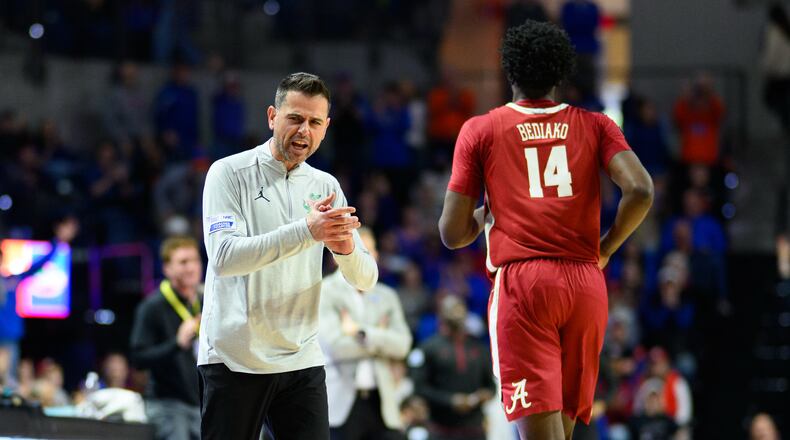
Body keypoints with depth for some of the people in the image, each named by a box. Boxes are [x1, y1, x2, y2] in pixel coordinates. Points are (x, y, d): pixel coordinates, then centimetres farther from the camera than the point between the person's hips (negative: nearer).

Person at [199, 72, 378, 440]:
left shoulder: (326, 187, 10)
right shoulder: (229, 173, -4)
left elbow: (366, 281, 5)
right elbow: (223, 256, -19)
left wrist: (346, 248, -18)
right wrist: (306, 231, -28)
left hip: (302, 361, 4)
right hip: (235, 361, -4)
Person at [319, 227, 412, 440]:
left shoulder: (386, 296, 15)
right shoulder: (325, 292, -1)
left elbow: (402, 345, 2)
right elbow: (335, 344, -13)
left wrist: (361, 332, -10)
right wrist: (380, 339, -2)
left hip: (382, 404, 4)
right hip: (342, 404, -4)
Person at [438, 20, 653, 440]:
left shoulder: (481, 130, 5)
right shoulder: (594, 125, 10)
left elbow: (453, 233, 3)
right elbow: (640, 192, -6)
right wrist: (604, 249, 9)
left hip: (521, 282, -3)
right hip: (586, 283, 3)